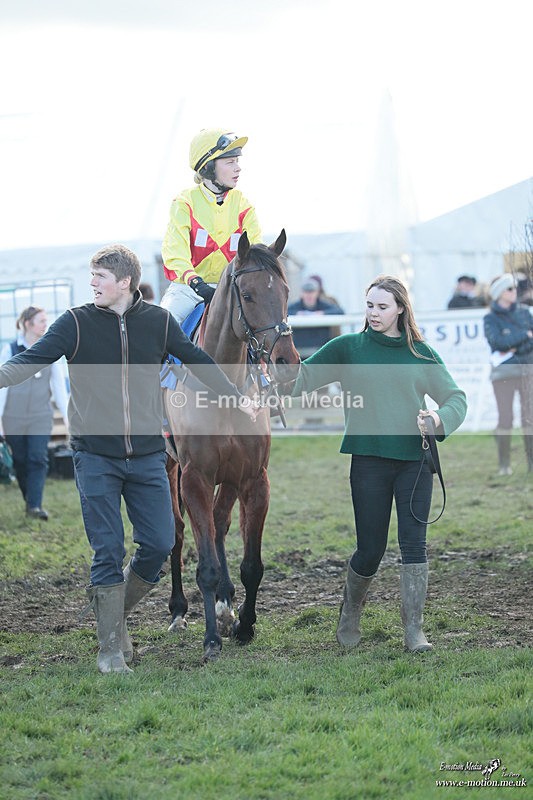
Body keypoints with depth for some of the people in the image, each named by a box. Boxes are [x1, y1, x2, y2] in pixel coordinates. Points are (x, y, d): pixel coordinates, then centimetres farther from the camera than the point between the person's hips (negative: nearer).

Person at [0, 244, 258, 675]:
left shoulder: (159, 322, 2)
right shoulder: (77, 323, -4)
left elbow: (198, 360, 17)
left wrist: (237, 397, 24)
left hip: (147, 456, 2)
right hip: (96, 457, -2)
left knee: (160, 543, 1)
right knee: (108, 553, -2)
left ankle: (115, 611, 26)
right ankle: (111, 650, 8)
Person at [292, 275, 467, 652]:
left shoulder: (421, 354, 8)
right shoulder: (348, 348, 5)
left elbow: (456, 397, 10)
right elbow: (305, 376, 0)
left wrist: (440, 418, -11)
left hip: (415, 459, 1)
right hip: (369, 461, -1)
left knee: (414, 544, -5)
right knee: (370, 550, 3)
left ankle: (414, 630, 0)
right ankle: (350, 615, 29)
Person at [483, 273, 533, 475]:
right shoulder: (490, 319, -1)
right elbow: (498, 341, -16)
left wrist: (514, 349, -11)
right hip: (504, 373, -3)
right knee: (505, 418, -6)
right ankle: (504, 465, 2)